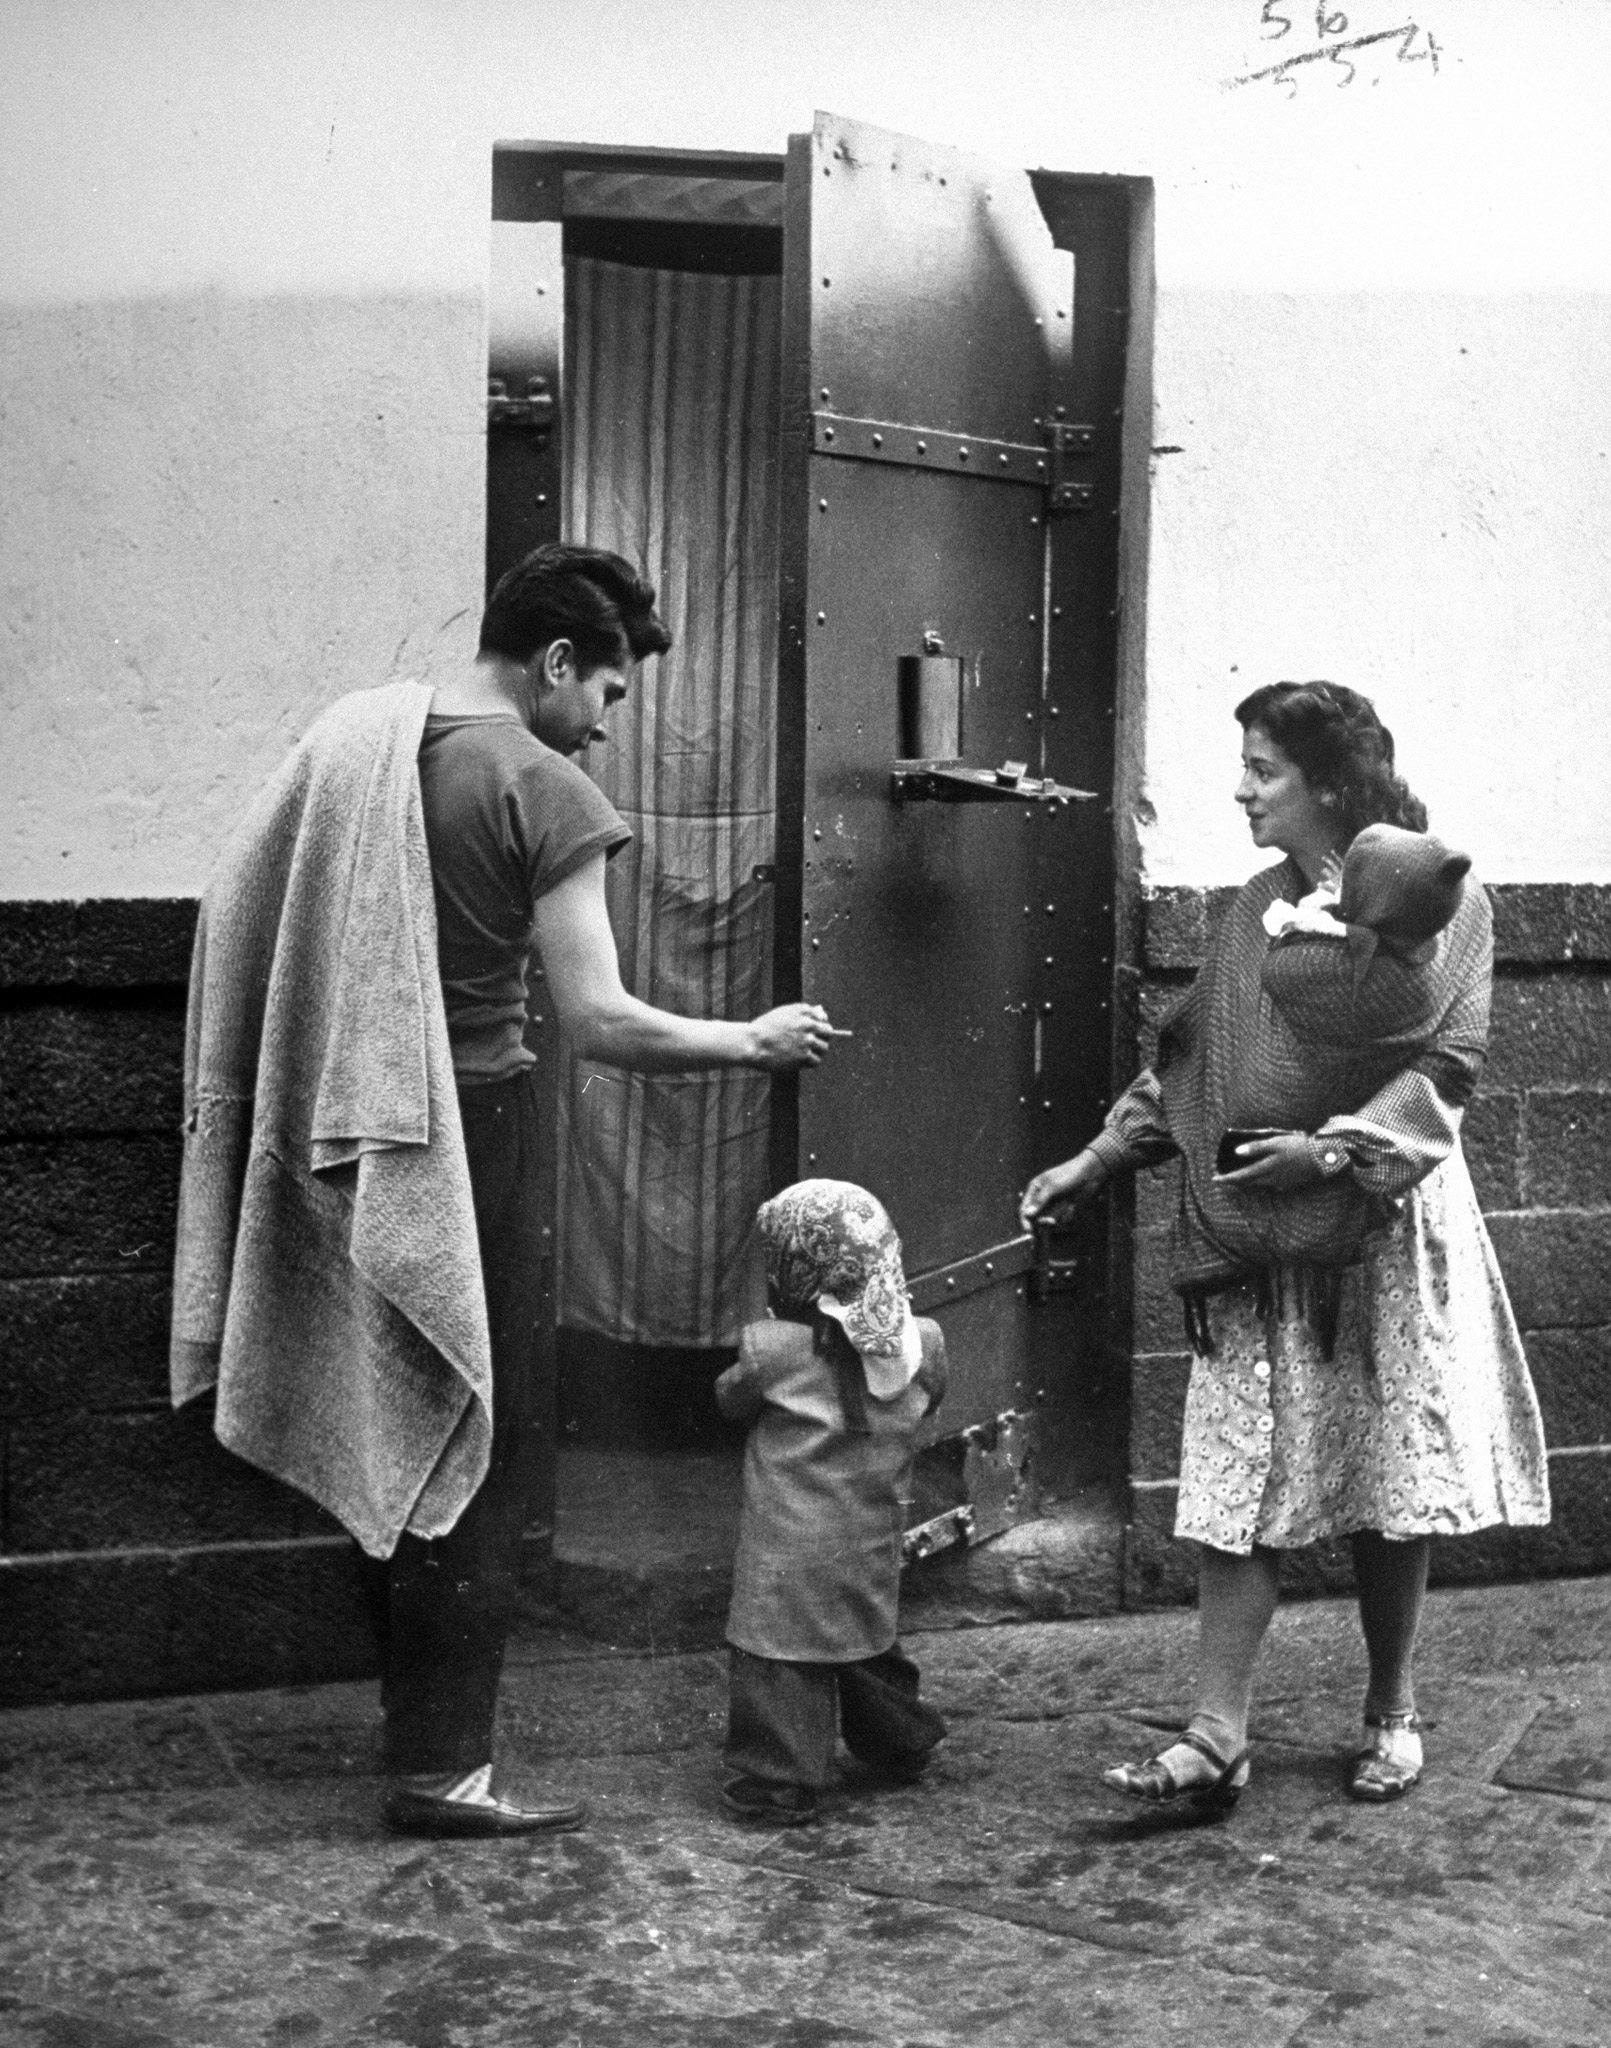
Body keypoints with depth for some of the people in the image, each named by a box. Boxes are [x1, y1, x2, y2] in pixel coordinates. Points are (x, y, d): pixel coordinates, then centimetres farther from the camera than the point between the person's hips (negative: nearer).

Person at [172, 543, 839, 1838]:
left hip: (345, 1134, 7)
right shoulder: (542, 789, -13)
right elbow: (599, 1023, -17)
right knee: (476, 1445, 3)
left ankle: (415, 1712, 30)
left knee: (397, 1432, 18)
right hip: (472, 1132, -7)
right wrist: (755, 1042, -4)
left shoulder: (351, 736, 7)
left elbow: (235, 916, 8)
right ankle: (445, 1765, 7)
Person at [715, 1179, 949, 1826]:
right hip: (873, 1547, 5)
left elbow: (731, 1400, 0)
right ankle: (902, 1744, 38)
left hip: (790, 1548, -5)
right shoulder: (923, 1342, -6)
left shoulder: (771, 1347, -18)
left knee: (778, 1659, 4)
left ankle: (776, 1783, 6)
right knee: (870, 1648, 23)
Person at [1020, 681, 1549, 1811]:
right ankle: (1218, 1734, 1)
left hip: (1386, 1224, -4)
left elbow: (1450, 1062, -13)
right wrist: (1098, 1158, 9)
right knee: (1240, 1481, -1)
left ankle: (1393, 1714, 24)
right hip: (1258, 1238, 4)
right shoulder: (1256, 909, 10)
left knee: (1390, 1487, 6)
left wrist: (1336, 1146, -23)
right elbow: (1190, 1055, 15)